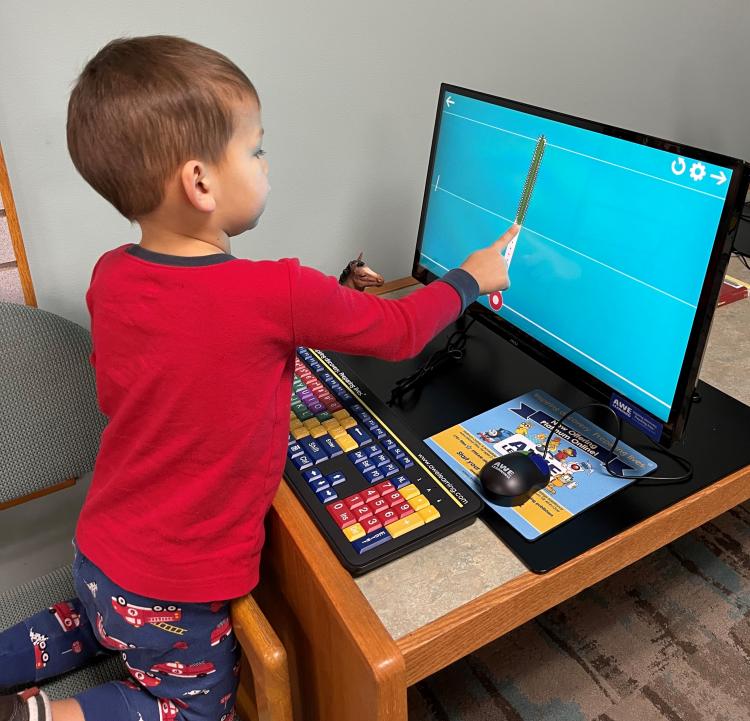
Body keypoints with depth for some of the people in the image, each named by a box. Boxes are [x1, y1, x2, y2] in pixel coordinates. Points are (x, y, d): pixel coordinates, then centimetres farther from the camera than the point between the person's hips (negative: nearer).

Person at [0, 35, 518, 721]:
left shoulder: (108, 278, -10)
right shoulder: (279, 295, -29)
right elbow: (399, 331, -14)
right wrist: (471, 277, 7)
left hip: (96, 554, 6)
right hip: (177, 594, -6)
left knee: (106, 623, 39)